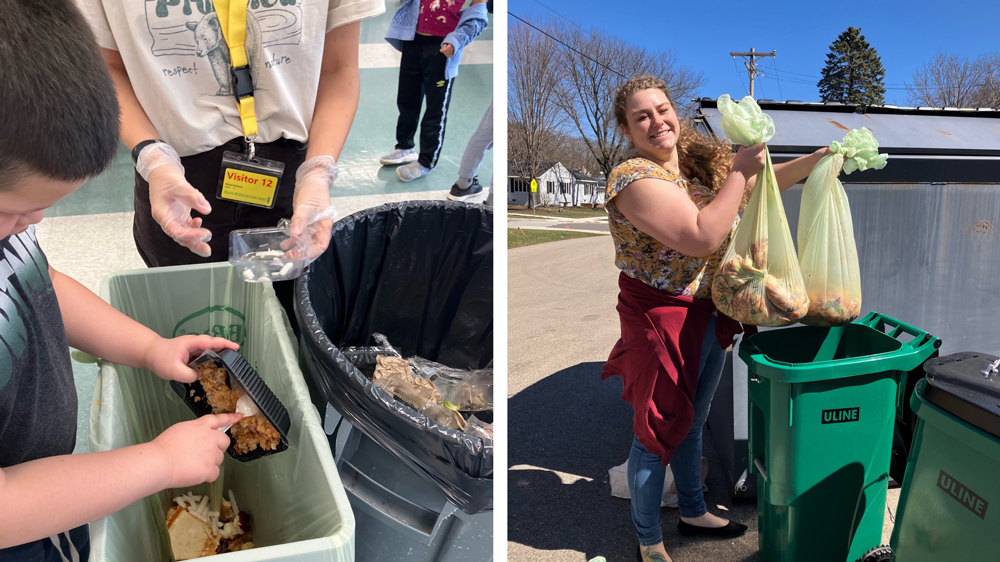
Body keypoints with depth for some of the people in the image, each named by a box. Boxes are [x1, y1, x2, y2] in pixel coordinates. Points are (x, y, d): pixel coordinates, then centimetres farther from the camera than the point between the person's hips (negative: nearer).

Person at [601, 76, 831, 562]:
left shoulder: (700, 163, 7)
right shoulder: (634, 178, -20)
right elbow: (701, 238, -28)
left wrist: (818, 158, 9)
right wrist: (739, 171, -19)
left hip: (712, 317, 8)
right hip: (662, 321, -8)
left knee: (693, 424, 23)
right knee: (658, 433, 7)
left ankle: (693, 513, 45)